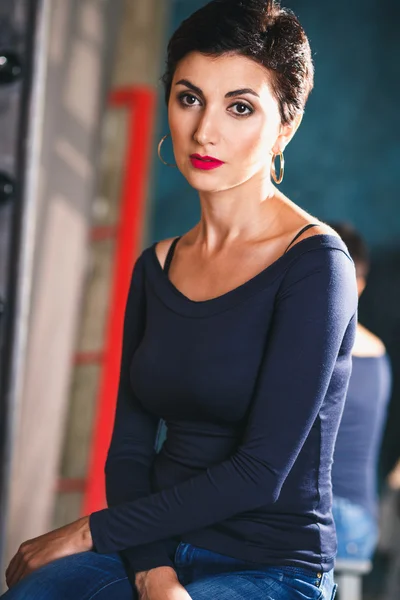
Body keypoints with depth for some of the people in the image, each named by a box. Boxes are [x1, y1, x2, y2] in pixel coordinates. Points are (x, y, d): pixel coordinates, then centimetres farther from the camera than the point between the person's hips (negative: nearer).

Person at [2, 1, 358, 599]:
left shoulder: (316, 264, -10)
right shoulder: (156, 267, 10)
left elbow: (262, 472, -15)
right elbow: (129, 449, 5)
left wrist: (90, 533, -10)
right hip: (154, 550, 5)